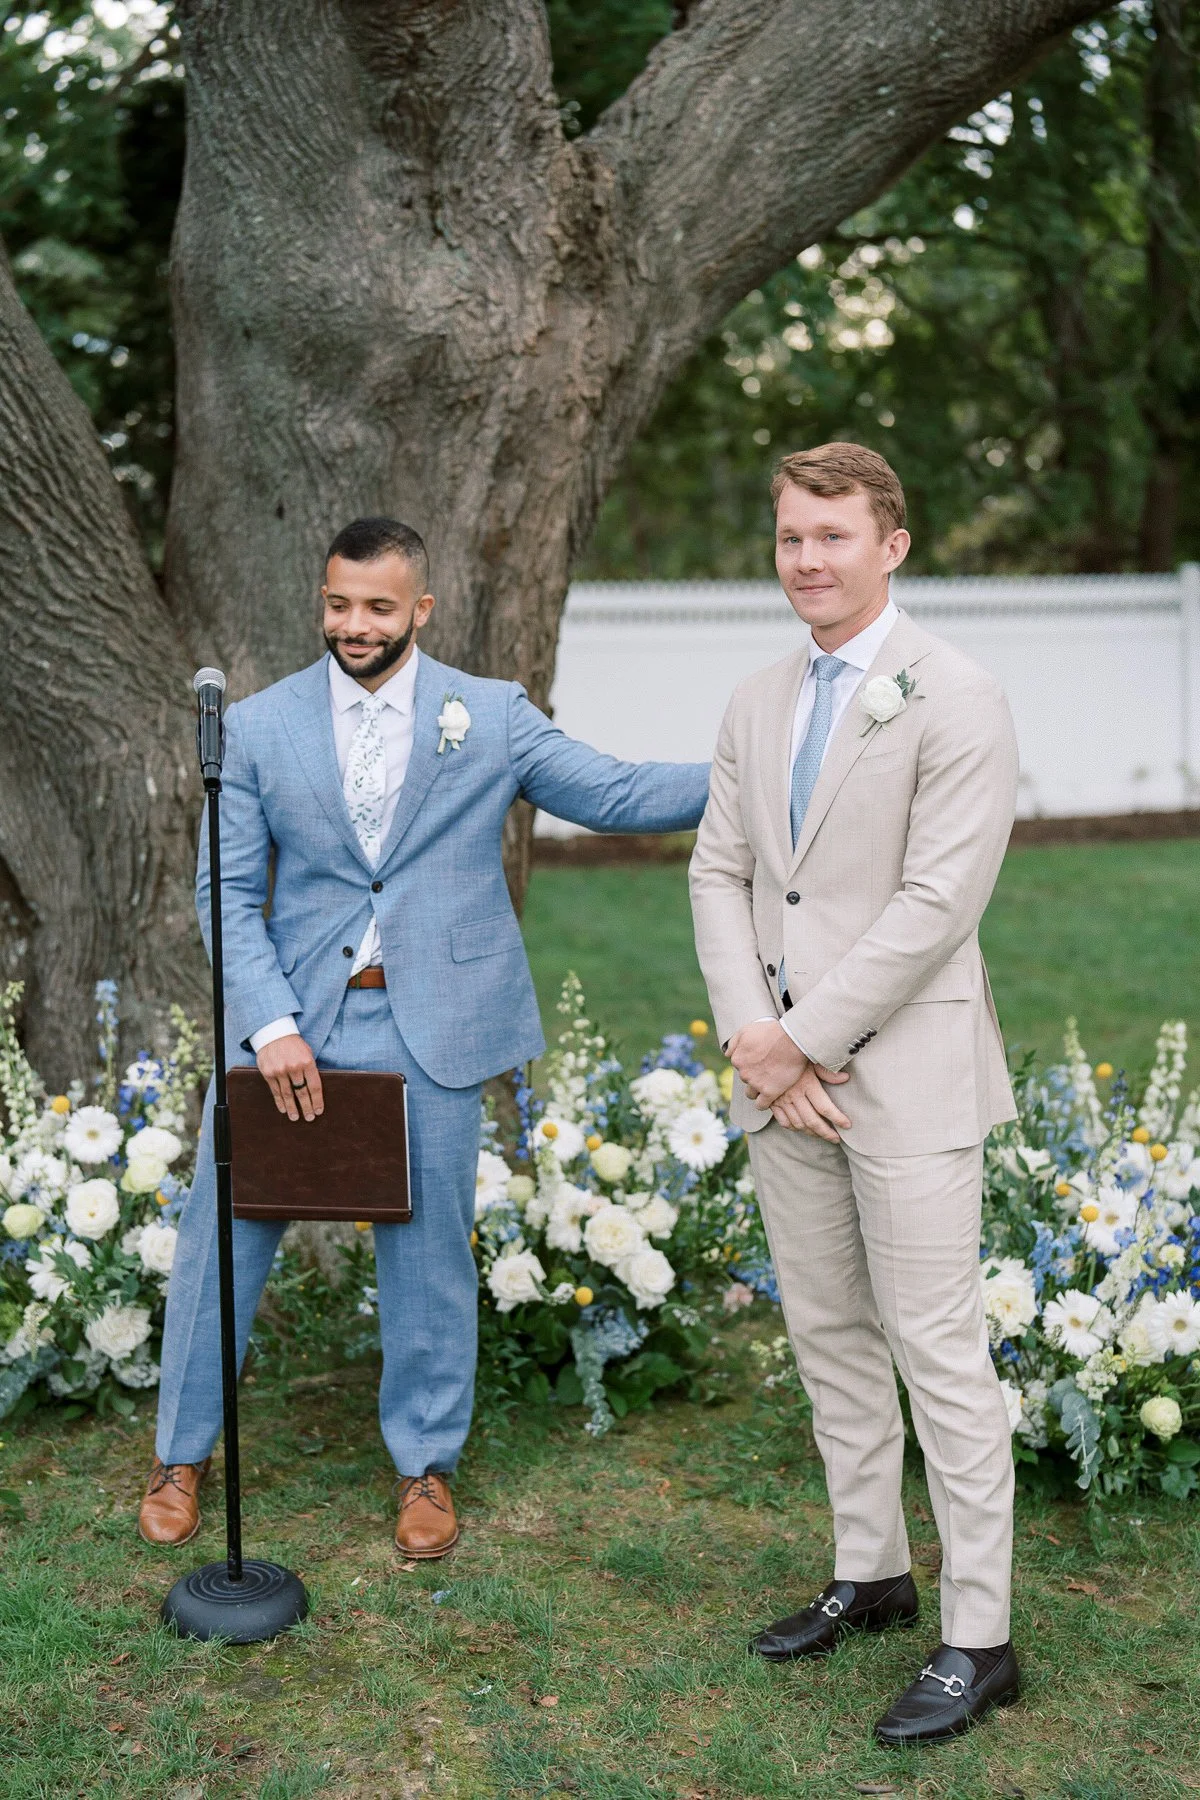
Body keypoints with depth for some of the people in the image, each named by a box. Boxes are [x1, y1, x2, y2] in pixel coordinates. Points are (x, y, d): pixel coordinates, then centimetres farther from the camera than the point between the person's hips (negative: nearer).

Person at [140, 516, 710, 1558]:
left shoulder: (492, 716, 2)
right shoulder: (259, 728, 2)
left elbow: (618, 794, 2)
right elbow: (227, 894, 0)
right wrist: (271, 1023, -12)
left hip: (430, 1032, 0)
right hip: (292, 1016, 1)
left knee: (429, 1253, 8)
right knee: (225, 1236, 7)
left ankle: (428, 1465, 27)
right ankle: (183, 1454, 26)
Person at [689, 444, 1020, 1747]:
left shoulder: (958, 705, -10)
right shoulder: (756, 706, 12)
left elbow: (937, 901, -17)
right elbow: (719, 874, 9)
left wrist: (804, 1041, -15)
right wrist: (751, 1033, -6)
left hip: (902, 1074, -7)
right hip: (783, 1071, 7)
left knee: (938, 1350, -2)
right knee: (828, 1335, 15)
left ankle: (977, 1640, 8)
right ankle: (868, 1573, 31)